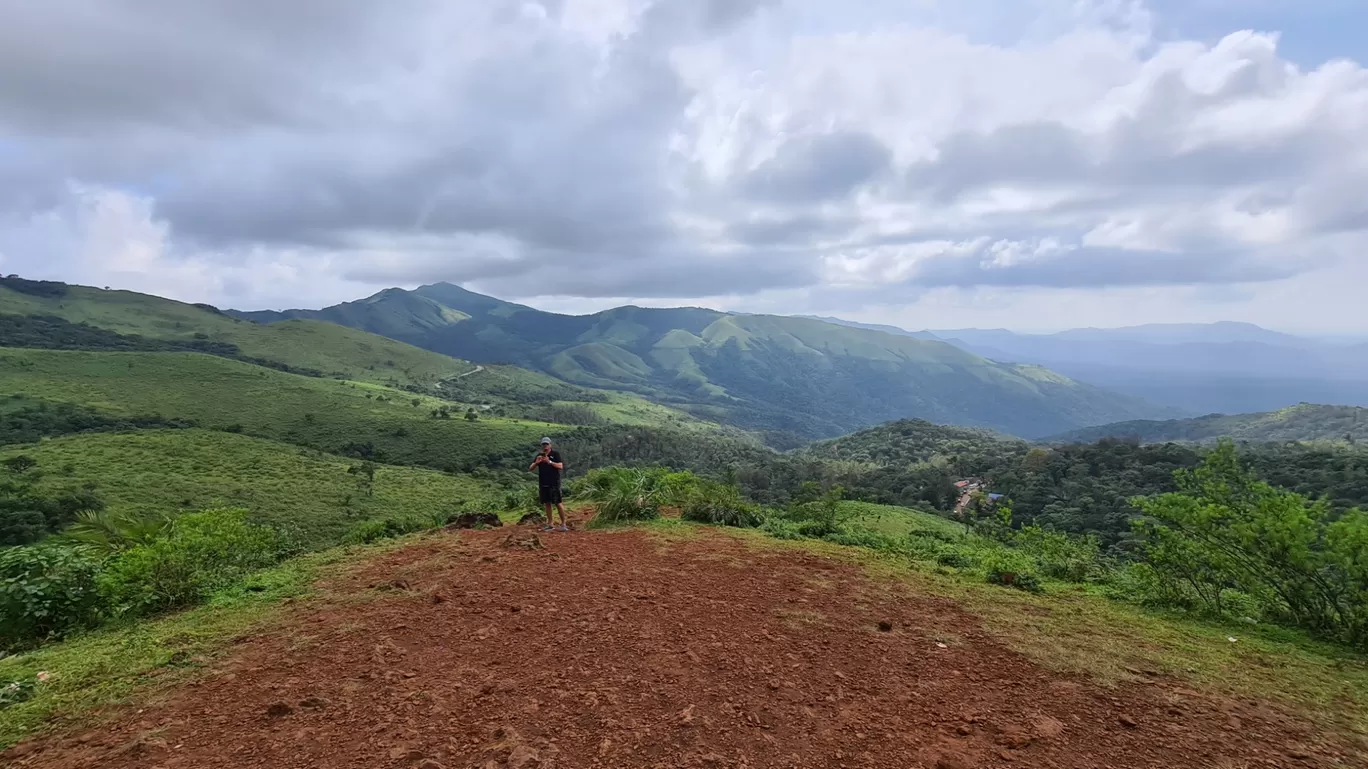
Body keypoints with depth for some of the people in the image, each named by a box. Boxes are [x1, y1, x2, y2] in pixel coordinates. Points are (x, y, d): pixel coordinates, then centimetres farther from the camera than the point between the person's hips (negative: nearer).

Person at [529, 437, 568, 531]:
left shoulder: (555, 454, -1)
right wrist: (536, 462, -11)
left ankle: (563, 524, -1)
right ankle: (550, 524, 15)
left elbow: (560, 466, -12)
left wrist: (549, 462, -21)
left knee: (558, 503, -7)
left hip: (554, 483, -5)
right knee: (547, 503, 8)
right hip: (543, 484, 5)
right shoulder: (539, 455, 12)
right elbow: (530, 469, 9)